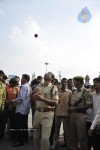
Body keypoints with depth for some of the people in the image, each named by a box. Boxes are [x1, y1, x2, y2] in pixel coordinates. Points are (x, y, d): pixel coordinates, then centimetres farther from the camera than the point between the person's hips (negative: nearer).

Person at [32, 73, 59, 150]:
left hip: (47, 113, -5)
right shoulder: (39, 86, 10)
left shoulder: (53, 88, -5)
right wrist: (34, 93, -6)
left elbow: (55, 102, -14)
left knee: (45, 137, -1)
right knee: (35, 136, 15)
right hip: (37, 112, 5)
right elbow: (33, 98, 17)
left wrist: (42, 99, -21)